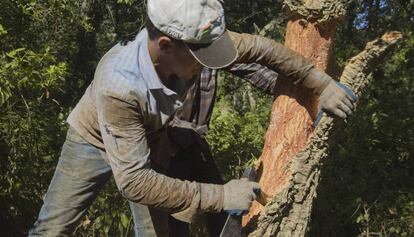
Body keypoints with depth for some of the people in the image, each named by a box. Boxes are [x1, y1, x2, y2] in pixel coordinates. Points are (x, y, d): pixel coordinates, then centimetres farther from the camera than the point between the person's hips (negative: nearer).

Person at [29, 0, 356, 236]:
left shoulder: (195, 45, -30)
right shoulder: (118, 85, -44)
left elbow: (261, 49, -12)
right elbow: (133, 181, -41)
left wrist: (321, 84, -8)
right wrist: (219, 196, -39)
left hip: (151, 143, 4)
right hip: (95, 141, -4)